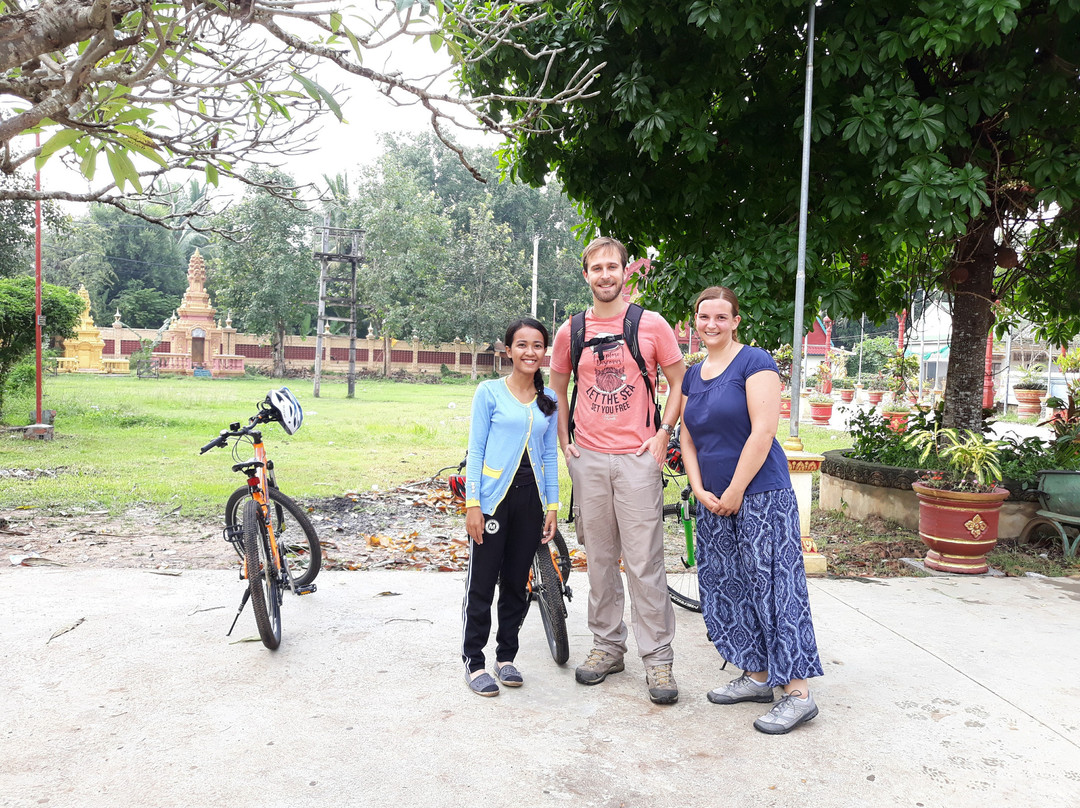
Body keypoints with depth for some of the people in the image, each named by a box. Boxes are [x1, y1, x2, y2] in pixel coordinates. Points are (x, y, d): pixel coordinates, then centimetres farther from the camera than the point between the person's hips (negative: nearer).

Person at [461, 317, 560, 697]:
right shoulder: (490, 392, -3)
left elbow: (549, 455, 13)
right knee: (482, 583, 0)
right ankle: (473, 662, 13)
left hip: (530, 497, 4)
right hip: (494, 496, -4)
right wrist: (472, 503, -9)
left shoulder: (549, 399, 9)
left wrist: (552, 505, 8)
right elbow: (475, 451, -3)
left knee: (516, 583, 11)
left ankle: (506, 656, 25)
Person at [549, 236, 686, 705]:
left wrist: (663, 432, -5)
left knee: (644, 561, -3)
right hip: (588, 458, 3)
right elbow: (557, 388, 19)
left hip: (637, 456, -3)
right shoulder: (570, 332, 7)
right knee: (599, 558, 11)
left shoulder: (651, 325, 0)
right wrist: (563, 440, 8)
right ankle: (607, 646, 24)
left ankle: (658, 658, 8)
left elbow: (679, 382, 7)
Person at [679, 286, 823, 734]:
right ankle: (756, 677, 23)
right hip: (713, 502, 8)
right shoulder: (693, 375, 14)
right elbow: (688, 438, 14)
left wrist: (735, 492, -13)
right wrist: (700, 491, 1)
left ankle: (798, 693, 1)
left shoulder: (754, 362, -8)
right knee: (726, 589, 10)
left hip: (760, 496, -8)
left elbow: (763, 432, -16)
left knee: (771, 585, -7)